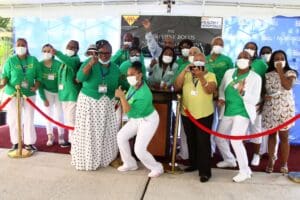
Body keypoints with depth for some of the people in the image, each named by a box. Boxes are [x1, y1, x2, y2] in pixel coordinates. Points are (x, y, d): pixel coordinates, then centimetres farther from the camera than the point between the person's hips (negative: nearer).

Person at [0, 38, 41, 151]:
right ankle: (15, 143, 20)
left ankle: (29, 143, 16)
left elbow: (38, 76, 3)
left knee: (29, 119, 5)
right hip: (13, 94, -1)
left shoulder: (33, 60, 1)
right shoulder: (10, 61, -3)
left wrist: (36, 86, -14)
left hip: (29, 94, 1)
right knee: (13, 119, 5)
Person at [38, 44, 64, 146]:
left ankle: (61, 135, 18)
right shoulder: (40, 65, -13)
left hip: (58, 92, -2)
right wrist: (43, 98, -9)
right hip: (47, 92, 2)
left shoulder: (58, 64, -20)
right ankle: (50, 136, 16)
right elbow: (39, 82, -7)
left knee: (59, 114, 4)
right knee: (48, 114, 6)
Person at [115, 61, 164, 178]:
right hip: (136, 119, 9)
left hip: (148, 120, -9)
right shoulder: (134, 85, -9)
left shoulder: (144, 94, -35)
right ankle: (130, 164, 24)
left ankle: (157, 168, 15)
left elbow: (128, 111, -36)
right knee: (121, 136, 8)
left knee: (139, 150, -10)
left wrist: (122, 96, -41)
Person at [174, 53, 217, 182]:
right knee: (191, 141, 17)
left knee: (203, 143, -3)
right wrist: (184, 71, -16)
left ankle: (205, 171, 4)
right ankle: (194, 164, 34)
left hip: (204, 115, -4)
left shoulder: (210, 75, -1)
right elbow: (176, 87, -8)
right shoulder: (186, 74, 6)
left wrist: (201, 77, -27)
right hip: (187, 114, 4)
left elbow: (210, 90, -16)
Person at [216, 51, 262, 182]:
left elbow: (255, 100, -10)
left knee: (235, 139, -23)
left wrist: (242, 92, -27)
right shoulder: (229, 73, 5)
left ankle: (245, 171, -5)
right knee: (219, 138, 14)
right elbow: (221, 88, 19)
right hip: (228, 112, 6)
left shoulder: (256, 78, -7)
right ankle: (229, 160, 41)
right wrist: (221, 98, -1)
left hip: (243, 112, -6)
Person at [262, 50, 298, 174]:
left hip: (285, 109, -2)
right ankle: (271, 160, 23)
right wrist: (264, 96, -11)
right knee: (271, 135, 10)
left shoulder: (290, 73, 0)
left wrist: (280, 71, -14)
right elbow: (263, 90, 11)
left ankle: (284, 164, 13)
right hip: (270, 109, 2)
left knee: (284, 137, 1)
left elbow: (288, 86, -19)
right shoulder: (268, 75, 7)